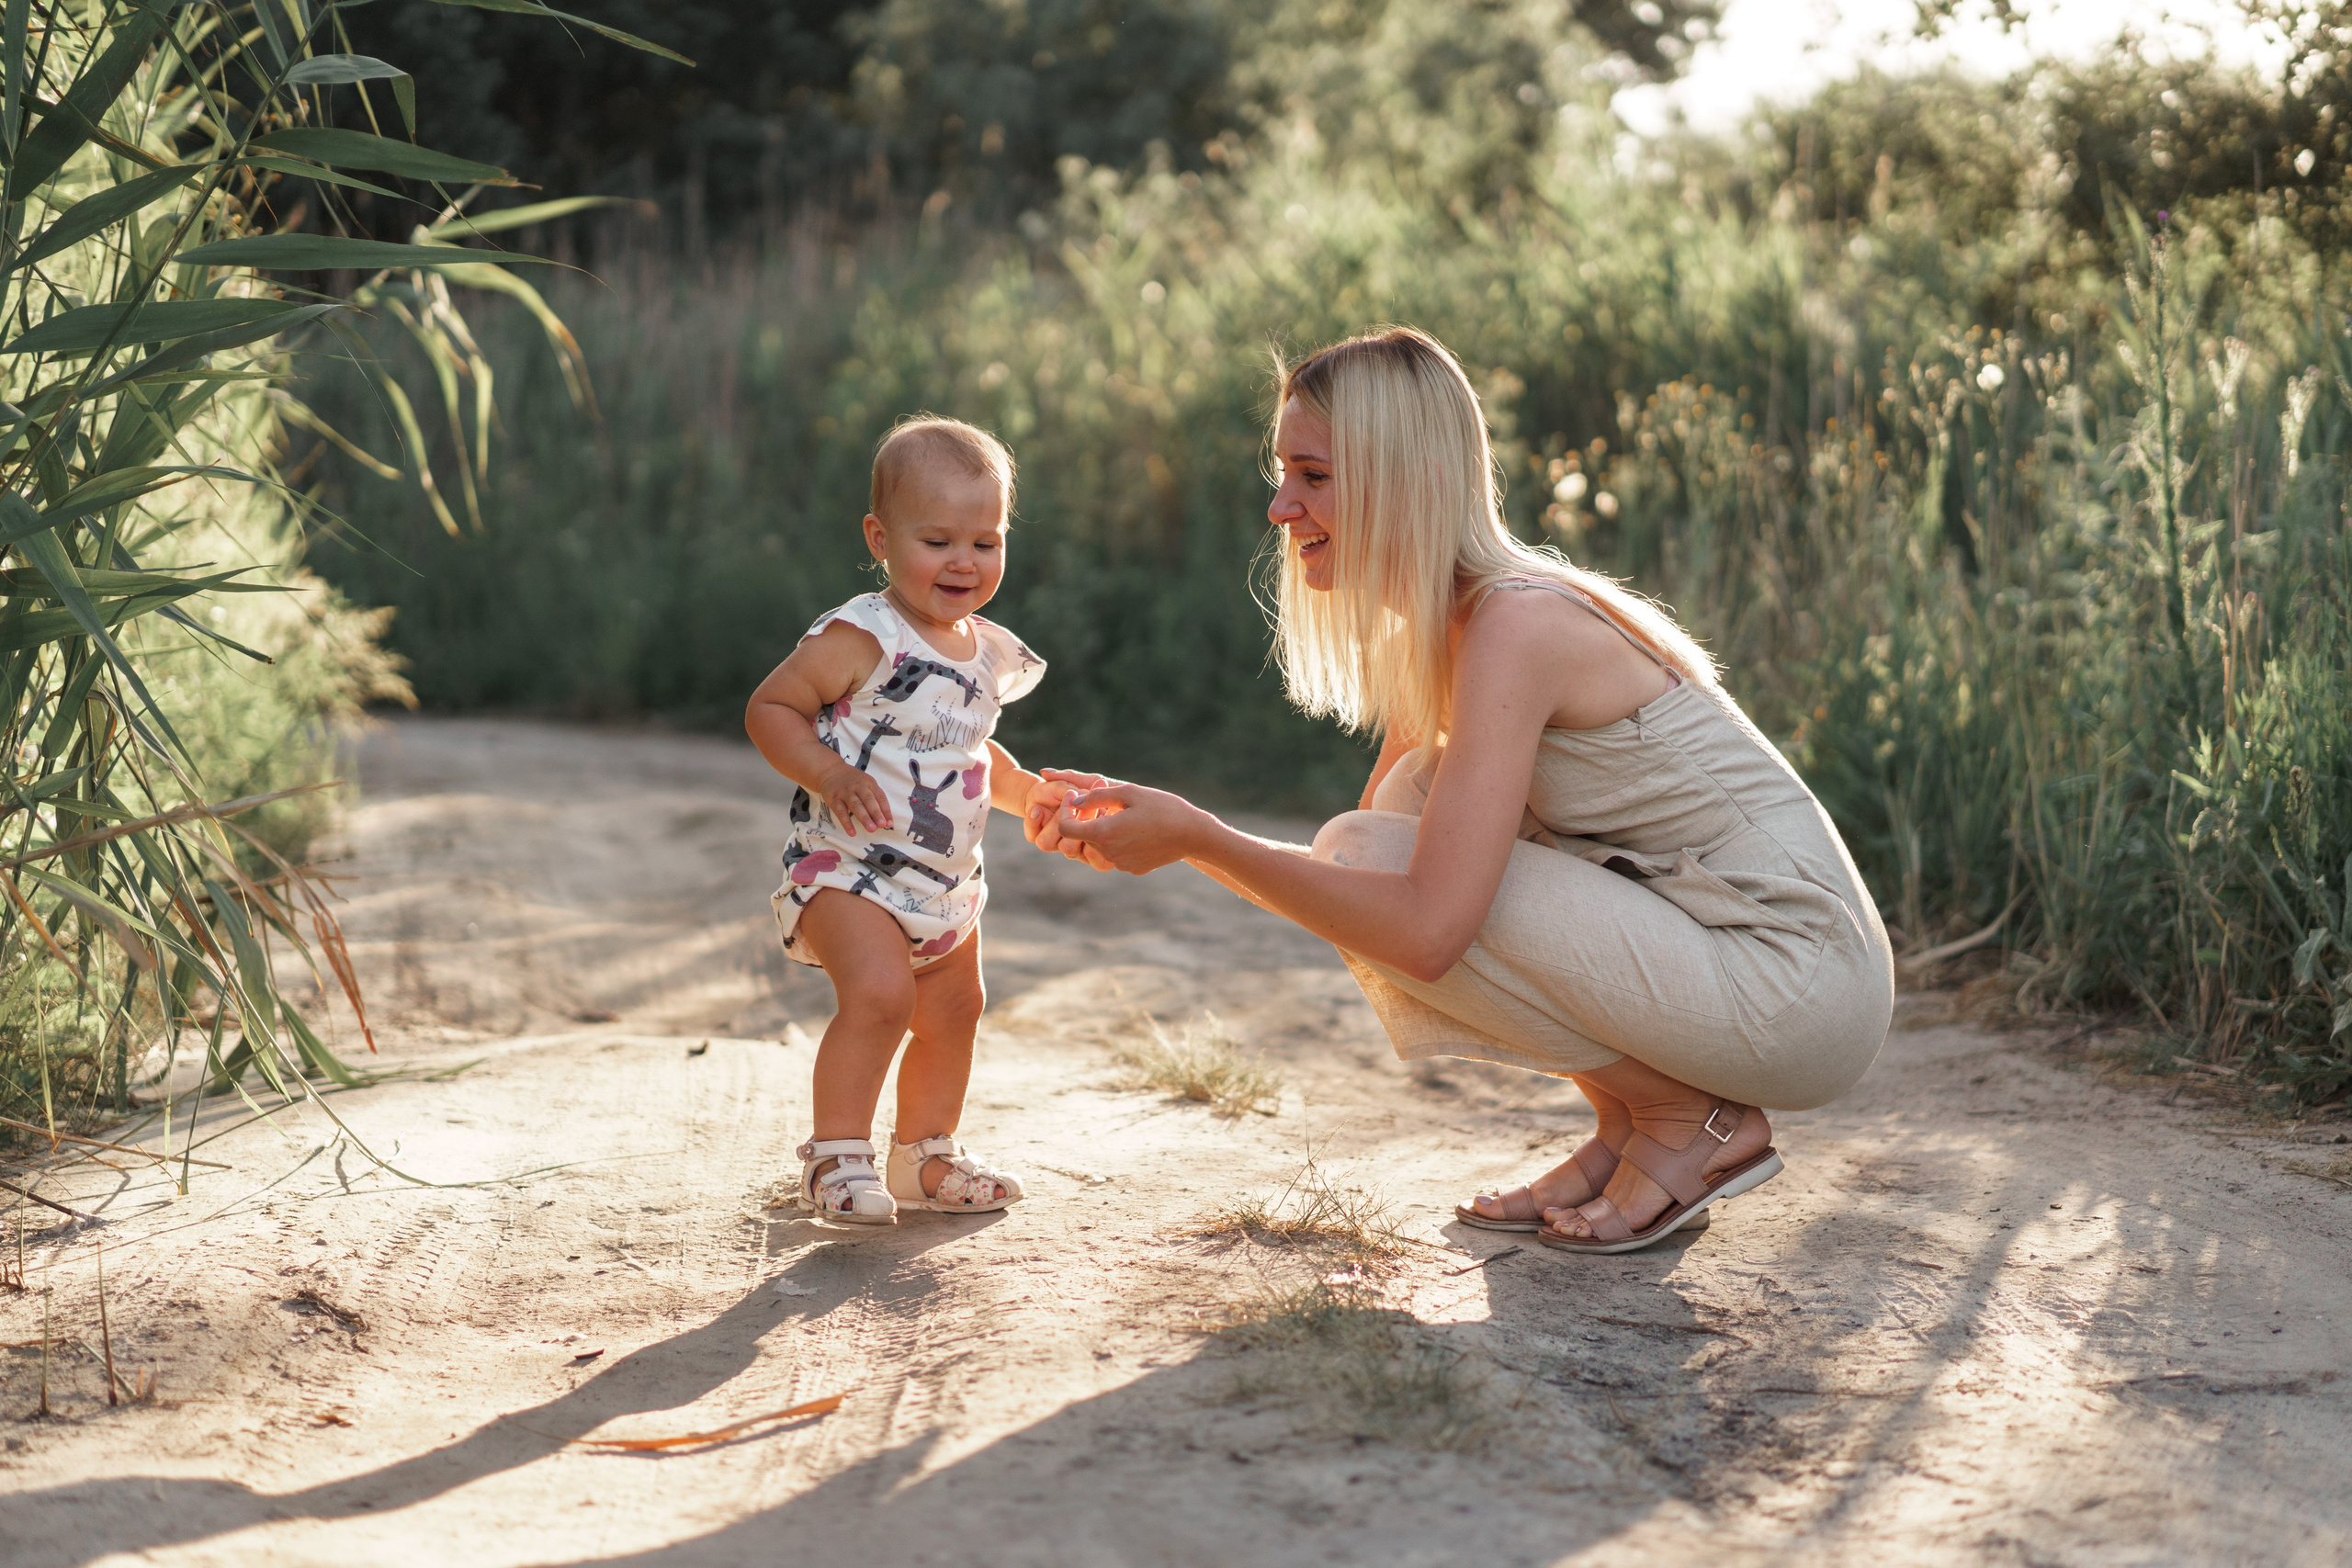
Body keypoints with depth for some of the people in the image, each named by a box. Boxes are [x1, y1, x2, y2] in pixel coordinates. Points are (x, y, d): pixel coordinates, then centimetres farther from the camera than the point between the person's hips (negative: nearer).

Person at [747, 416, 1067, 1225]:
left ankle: (926, 1157, 36)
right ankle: (837, 1155, -15)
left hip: (946, 883, 8)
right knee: (878, 992, -27)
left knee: (954, 1009, 18)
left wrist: (1025, 790, 10)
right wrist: (827, 773, -29)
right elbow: (768, 709, -15)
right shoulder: (861, 638, -17)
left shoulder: (987, 654, 8)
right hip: (849, 868, -8)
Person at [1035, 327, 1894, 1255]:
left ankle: (1697, 1121, -3)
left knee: (1377, 860, -16)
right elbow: (1346, 867, 10)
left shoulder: (1514, 626, -20)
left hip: (1802, 992, -9)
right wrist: (1152, 822, -1)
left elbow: (1426, 929, -28)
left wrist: (1198, 838, -21)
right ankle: (1626, 1128, 10)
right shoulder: (1434, 630, 9)